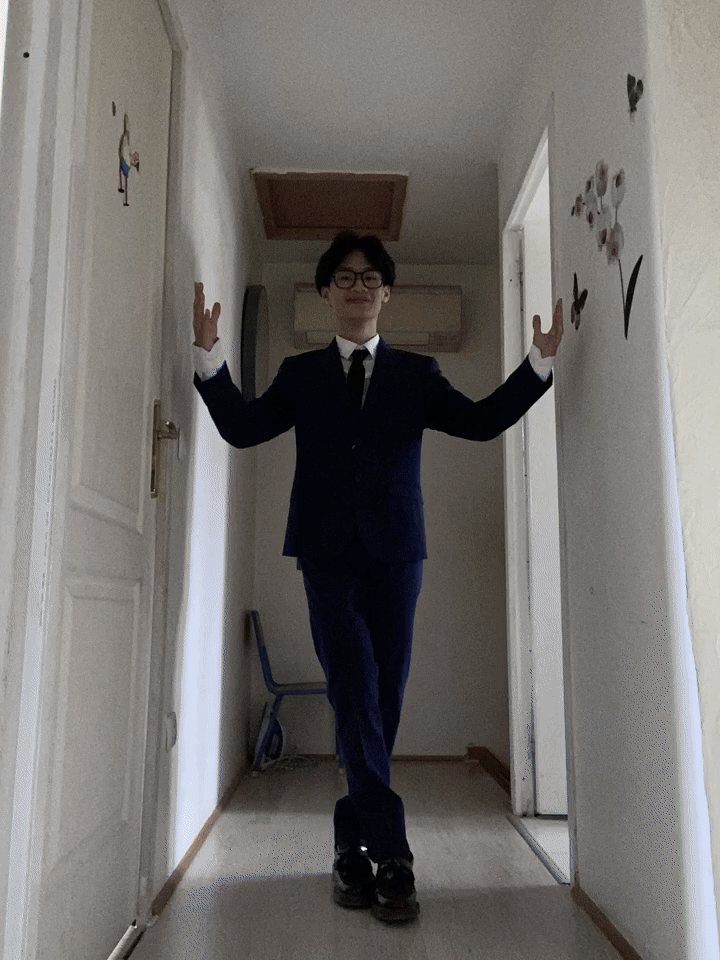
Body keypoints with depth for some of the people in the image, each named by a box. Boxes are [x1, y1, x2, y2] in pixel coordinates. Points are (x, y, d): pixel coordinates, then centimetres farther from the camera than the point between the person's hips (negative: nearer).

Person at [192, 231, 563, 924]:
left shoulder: (417, 373, 14)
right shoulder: (300, 374, 14)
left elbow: (482, 422, 5)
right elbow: (243, 428, 4)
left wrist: (540, 361, -5)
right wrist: (210, 355, -7)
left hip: (394, 554, 1)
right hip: (328, 554, -1)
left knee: (380, 706, 3)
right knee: (356, 702, -12)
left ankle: (352, 849, 18)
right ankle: (389, 856, -7)